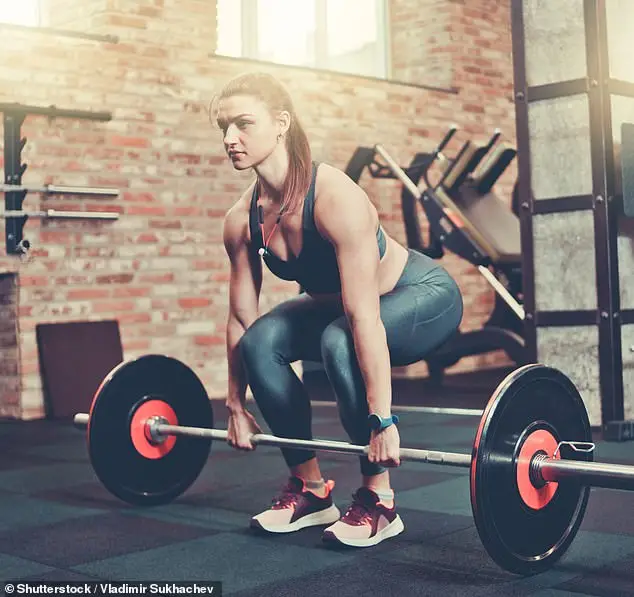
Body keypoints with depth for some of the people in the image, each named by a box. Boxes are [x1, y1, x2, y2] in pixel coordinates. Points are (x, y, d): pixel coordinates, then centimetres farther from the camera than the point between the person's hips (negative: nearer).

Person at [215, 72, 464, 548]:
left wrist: (381, 420, -37)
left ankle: (378, 500, -16)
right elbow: (241, 318, -4)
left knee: (340, 342, -34)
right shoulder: (242, 220, -14)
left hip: (423, 295, -6)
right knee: (260, 341, -17)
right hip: (337, 301, 6)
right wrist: (236, 406, 2)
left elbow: (364, 317, -37)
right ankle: (310, 488, -1)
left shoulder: (335, 197, -34)